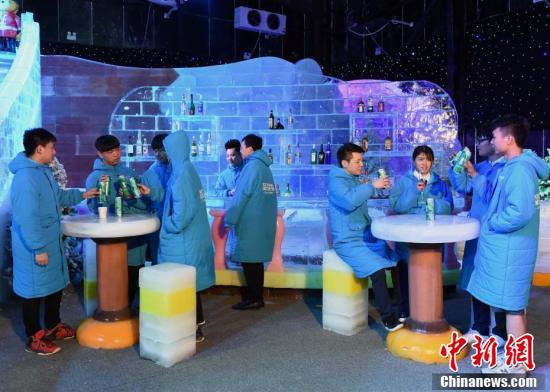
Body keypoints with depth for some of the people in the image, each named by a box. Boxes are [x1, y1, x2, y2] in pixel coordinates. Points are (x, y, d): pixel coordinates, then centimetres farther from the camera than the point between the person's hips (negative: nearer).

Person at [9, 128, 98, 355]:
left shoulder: (44, 171, 9)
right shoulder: (25, 178, -24)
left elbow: (59, 197, 25)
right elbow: (27, 218, -26)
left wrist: (82, 195, 16)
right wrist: (38, 248, -24)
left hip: (51, 243, 10)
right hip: (35, 248, -10)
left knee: (56, 285, 20)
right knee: (35, 291, 4)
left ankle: (53, 326, 37)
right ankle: (35, 338, 19)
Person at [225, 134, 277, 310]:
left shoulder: (252, 166, -12)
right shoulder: (264, 167, 15)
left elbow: (241, 196, -16)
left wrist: (229, 220, -11)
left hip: (250, 223, -9)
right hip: (263, 222, 9)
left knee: (248, 260, -2)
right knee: (255, 259, 13)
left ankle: (254, 298, 4)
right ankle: (256, 295, 20)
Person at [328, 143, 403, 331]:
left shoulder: (356, 181, 16)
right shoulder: (335, 180, -10)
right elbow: (349, 201, -31)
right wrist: (372, 185, -23)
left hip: (366, 238, 8)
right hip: (348, 242, -8)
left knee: (397, 261, -2)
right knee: (378, 270, -26)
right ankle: (388, 319, -13)